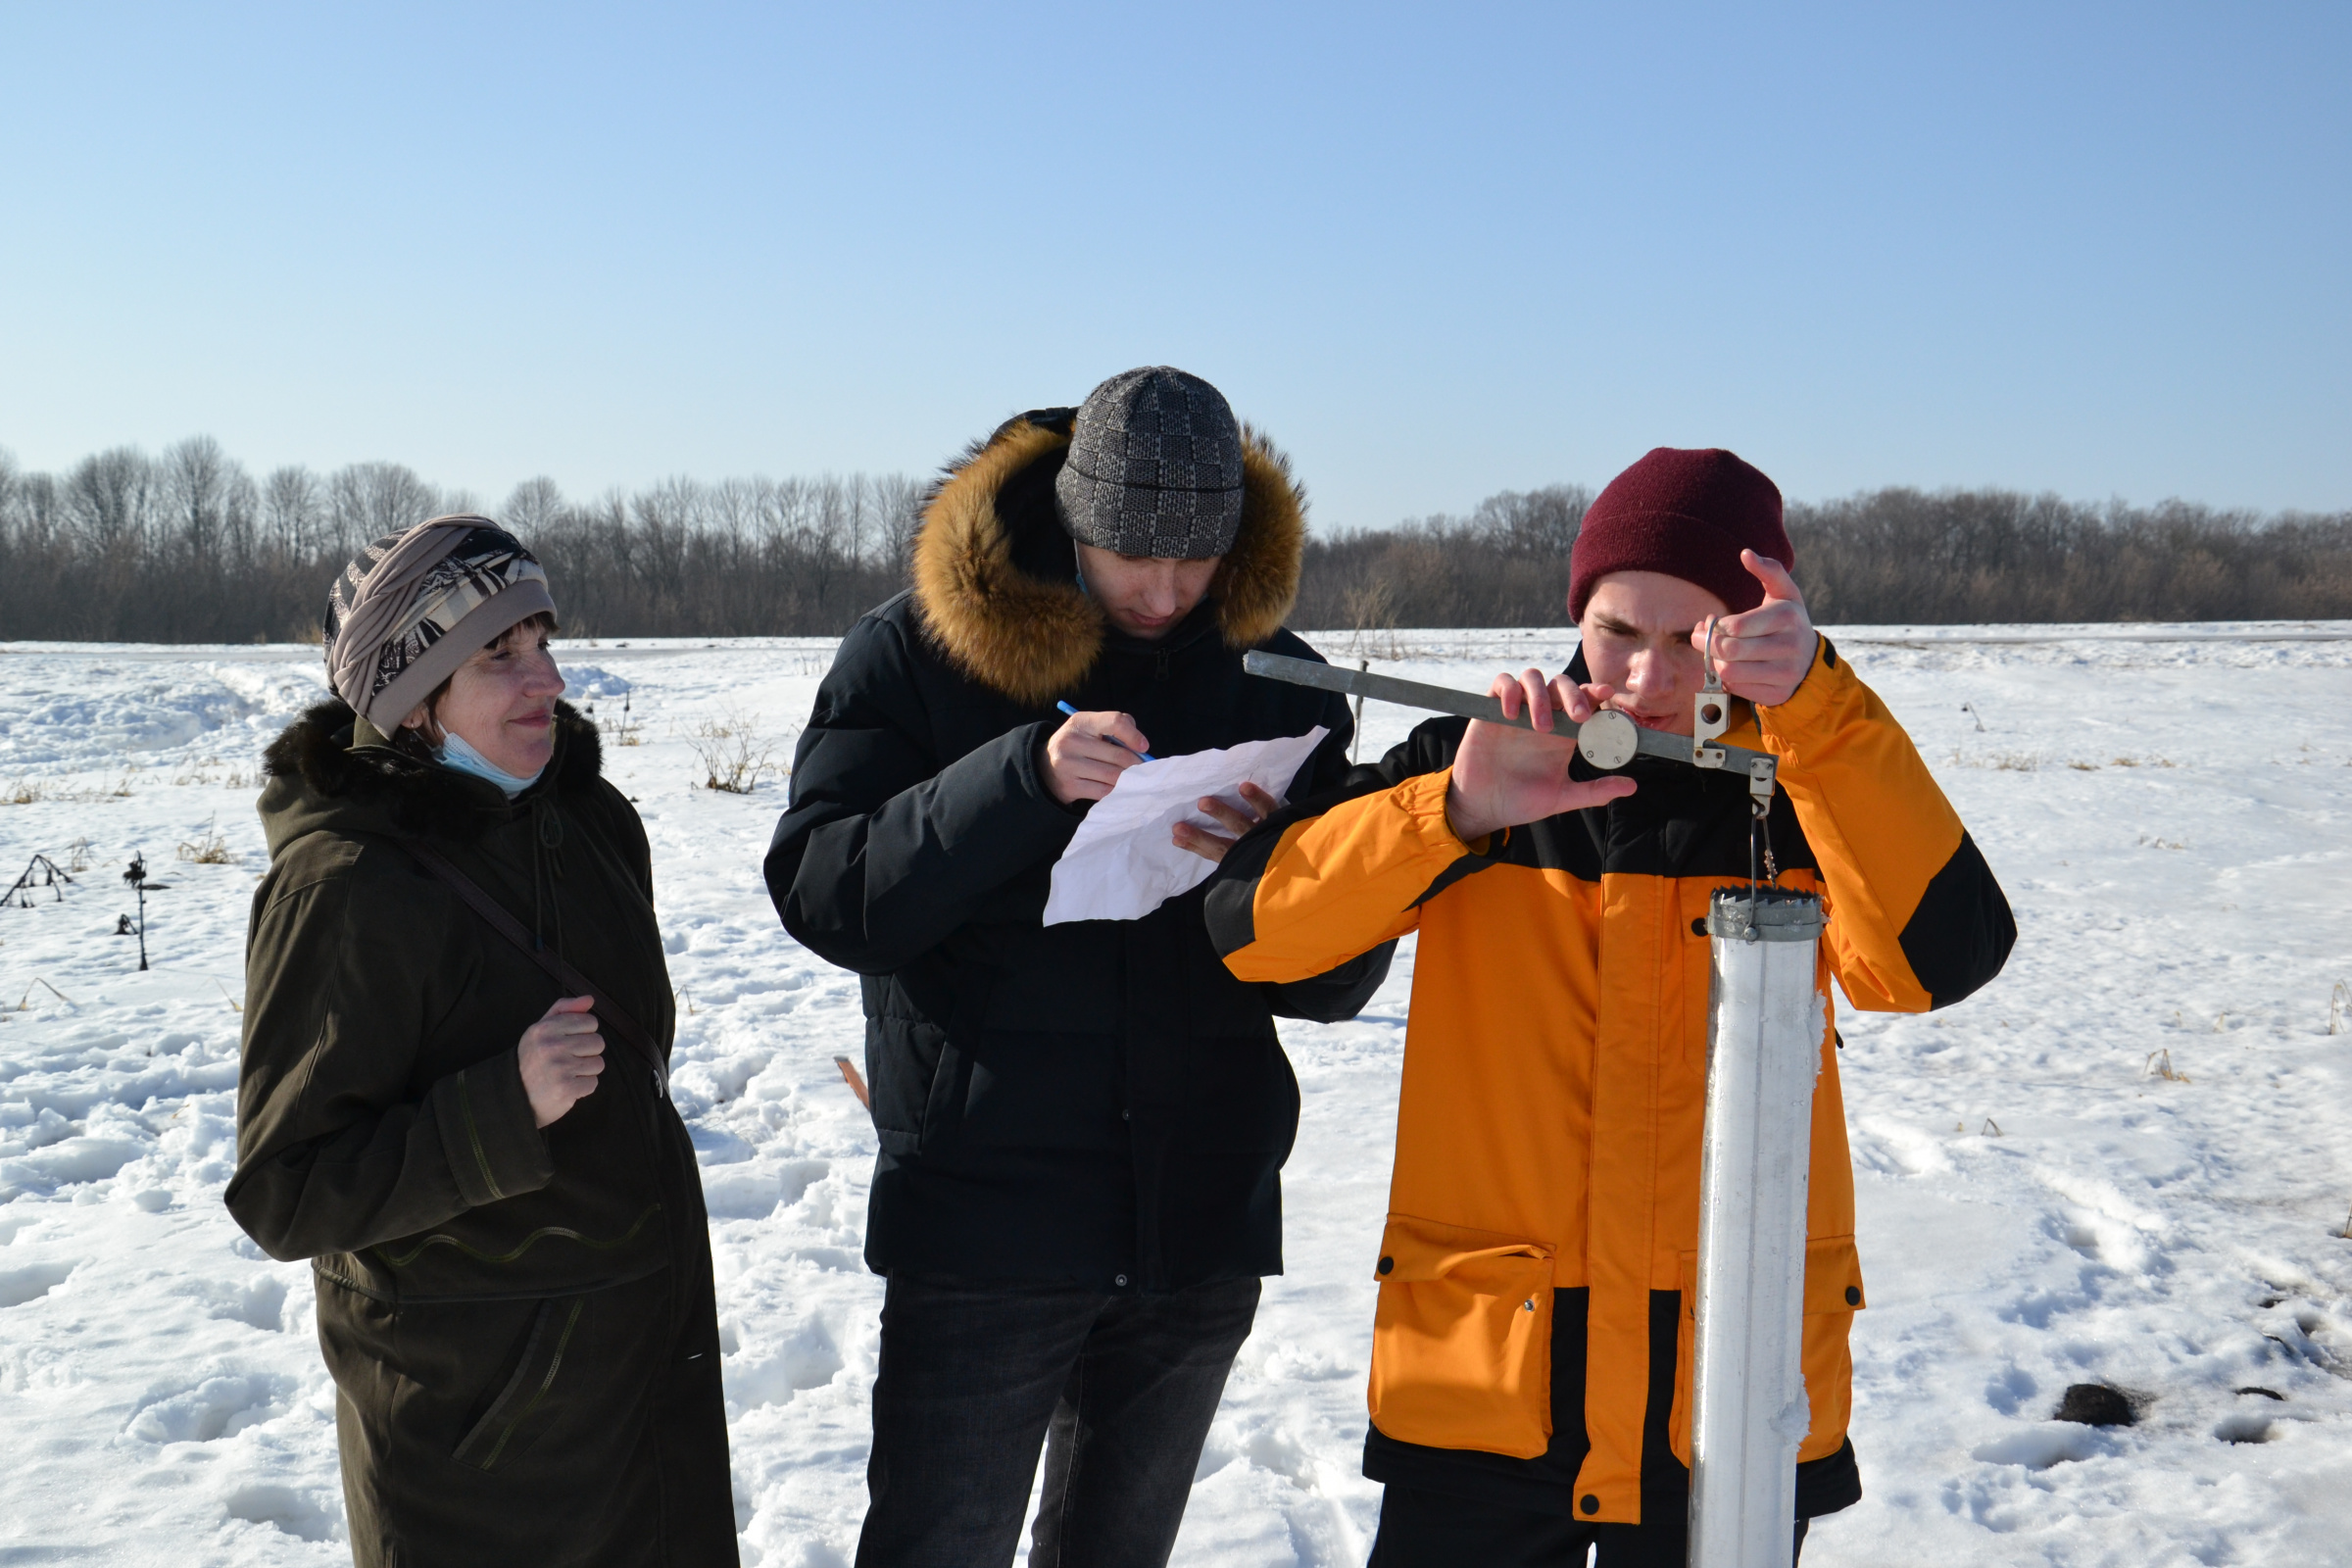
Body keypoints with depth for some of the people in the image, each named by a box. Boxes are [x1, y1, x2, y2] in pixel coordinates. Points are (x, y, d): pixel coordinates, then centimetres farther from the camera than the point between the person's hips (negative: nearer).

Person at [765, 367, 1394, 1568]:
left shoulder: (1277, 679, 4)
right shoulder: (916, 653, -4)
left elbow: (1340, 980, 4)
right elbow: (822, 895, -13)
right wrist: (1026, 780, -26)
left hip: (1201, 1229, 3)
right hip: (981, 1227, -3)